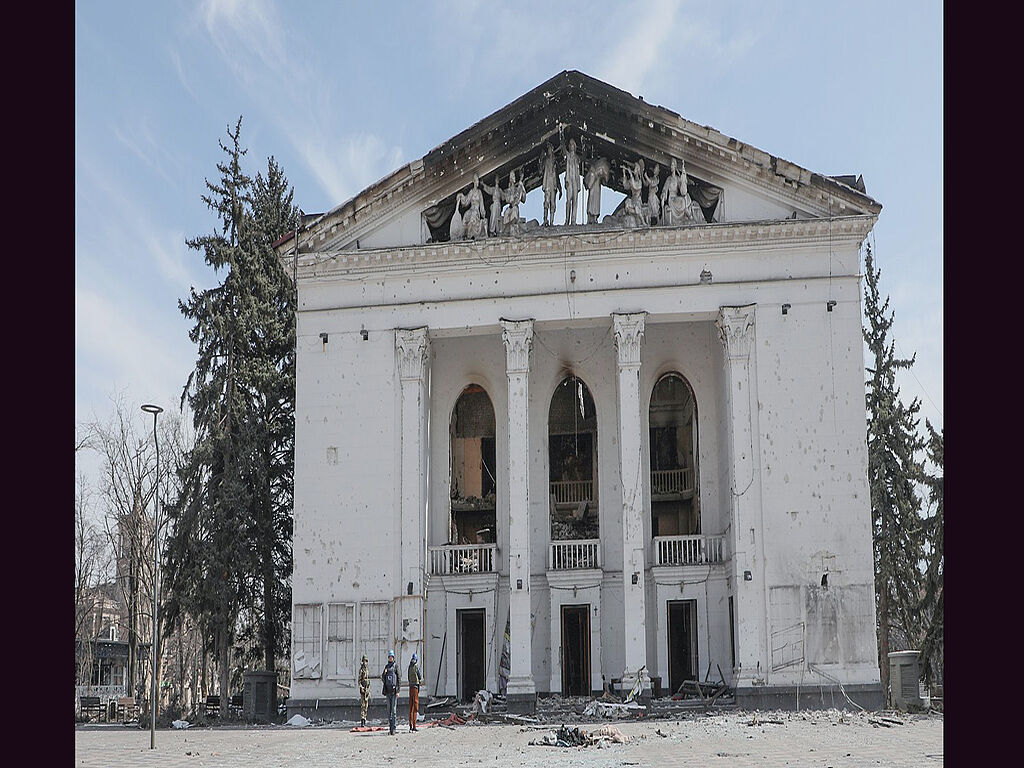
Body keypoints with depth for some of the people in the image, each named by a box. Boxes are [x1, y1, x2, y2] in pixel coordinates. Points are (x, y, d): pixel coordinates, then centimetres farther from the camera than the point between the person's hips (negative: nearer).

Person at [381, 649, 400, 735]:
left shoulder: (396, 666, -1)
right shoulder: (386, 666, 14)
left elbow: (399, 679, -3)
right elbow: (383, 679, 14)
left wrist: (398, 691, -9)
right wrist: (384, 673, -8)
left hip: (394, 689, -5)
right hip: (388, 689, 5)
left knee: (394, 708, -8)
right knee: (389, 708, 7)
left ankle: (393, 728, -10)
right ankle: (390, 724, 13)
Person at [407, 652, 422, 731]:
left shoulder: (410, 667, 9)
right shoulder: (416, 666, -9)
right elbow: (420, 677, -4)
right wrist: (421, 677, 15)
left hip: (410, 686, 6)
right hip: (415, 686, -6)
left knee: (411, 706, 10)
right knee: (415, 706, -5)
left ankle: (410, 725, 11)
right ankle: (414, 726, -8)